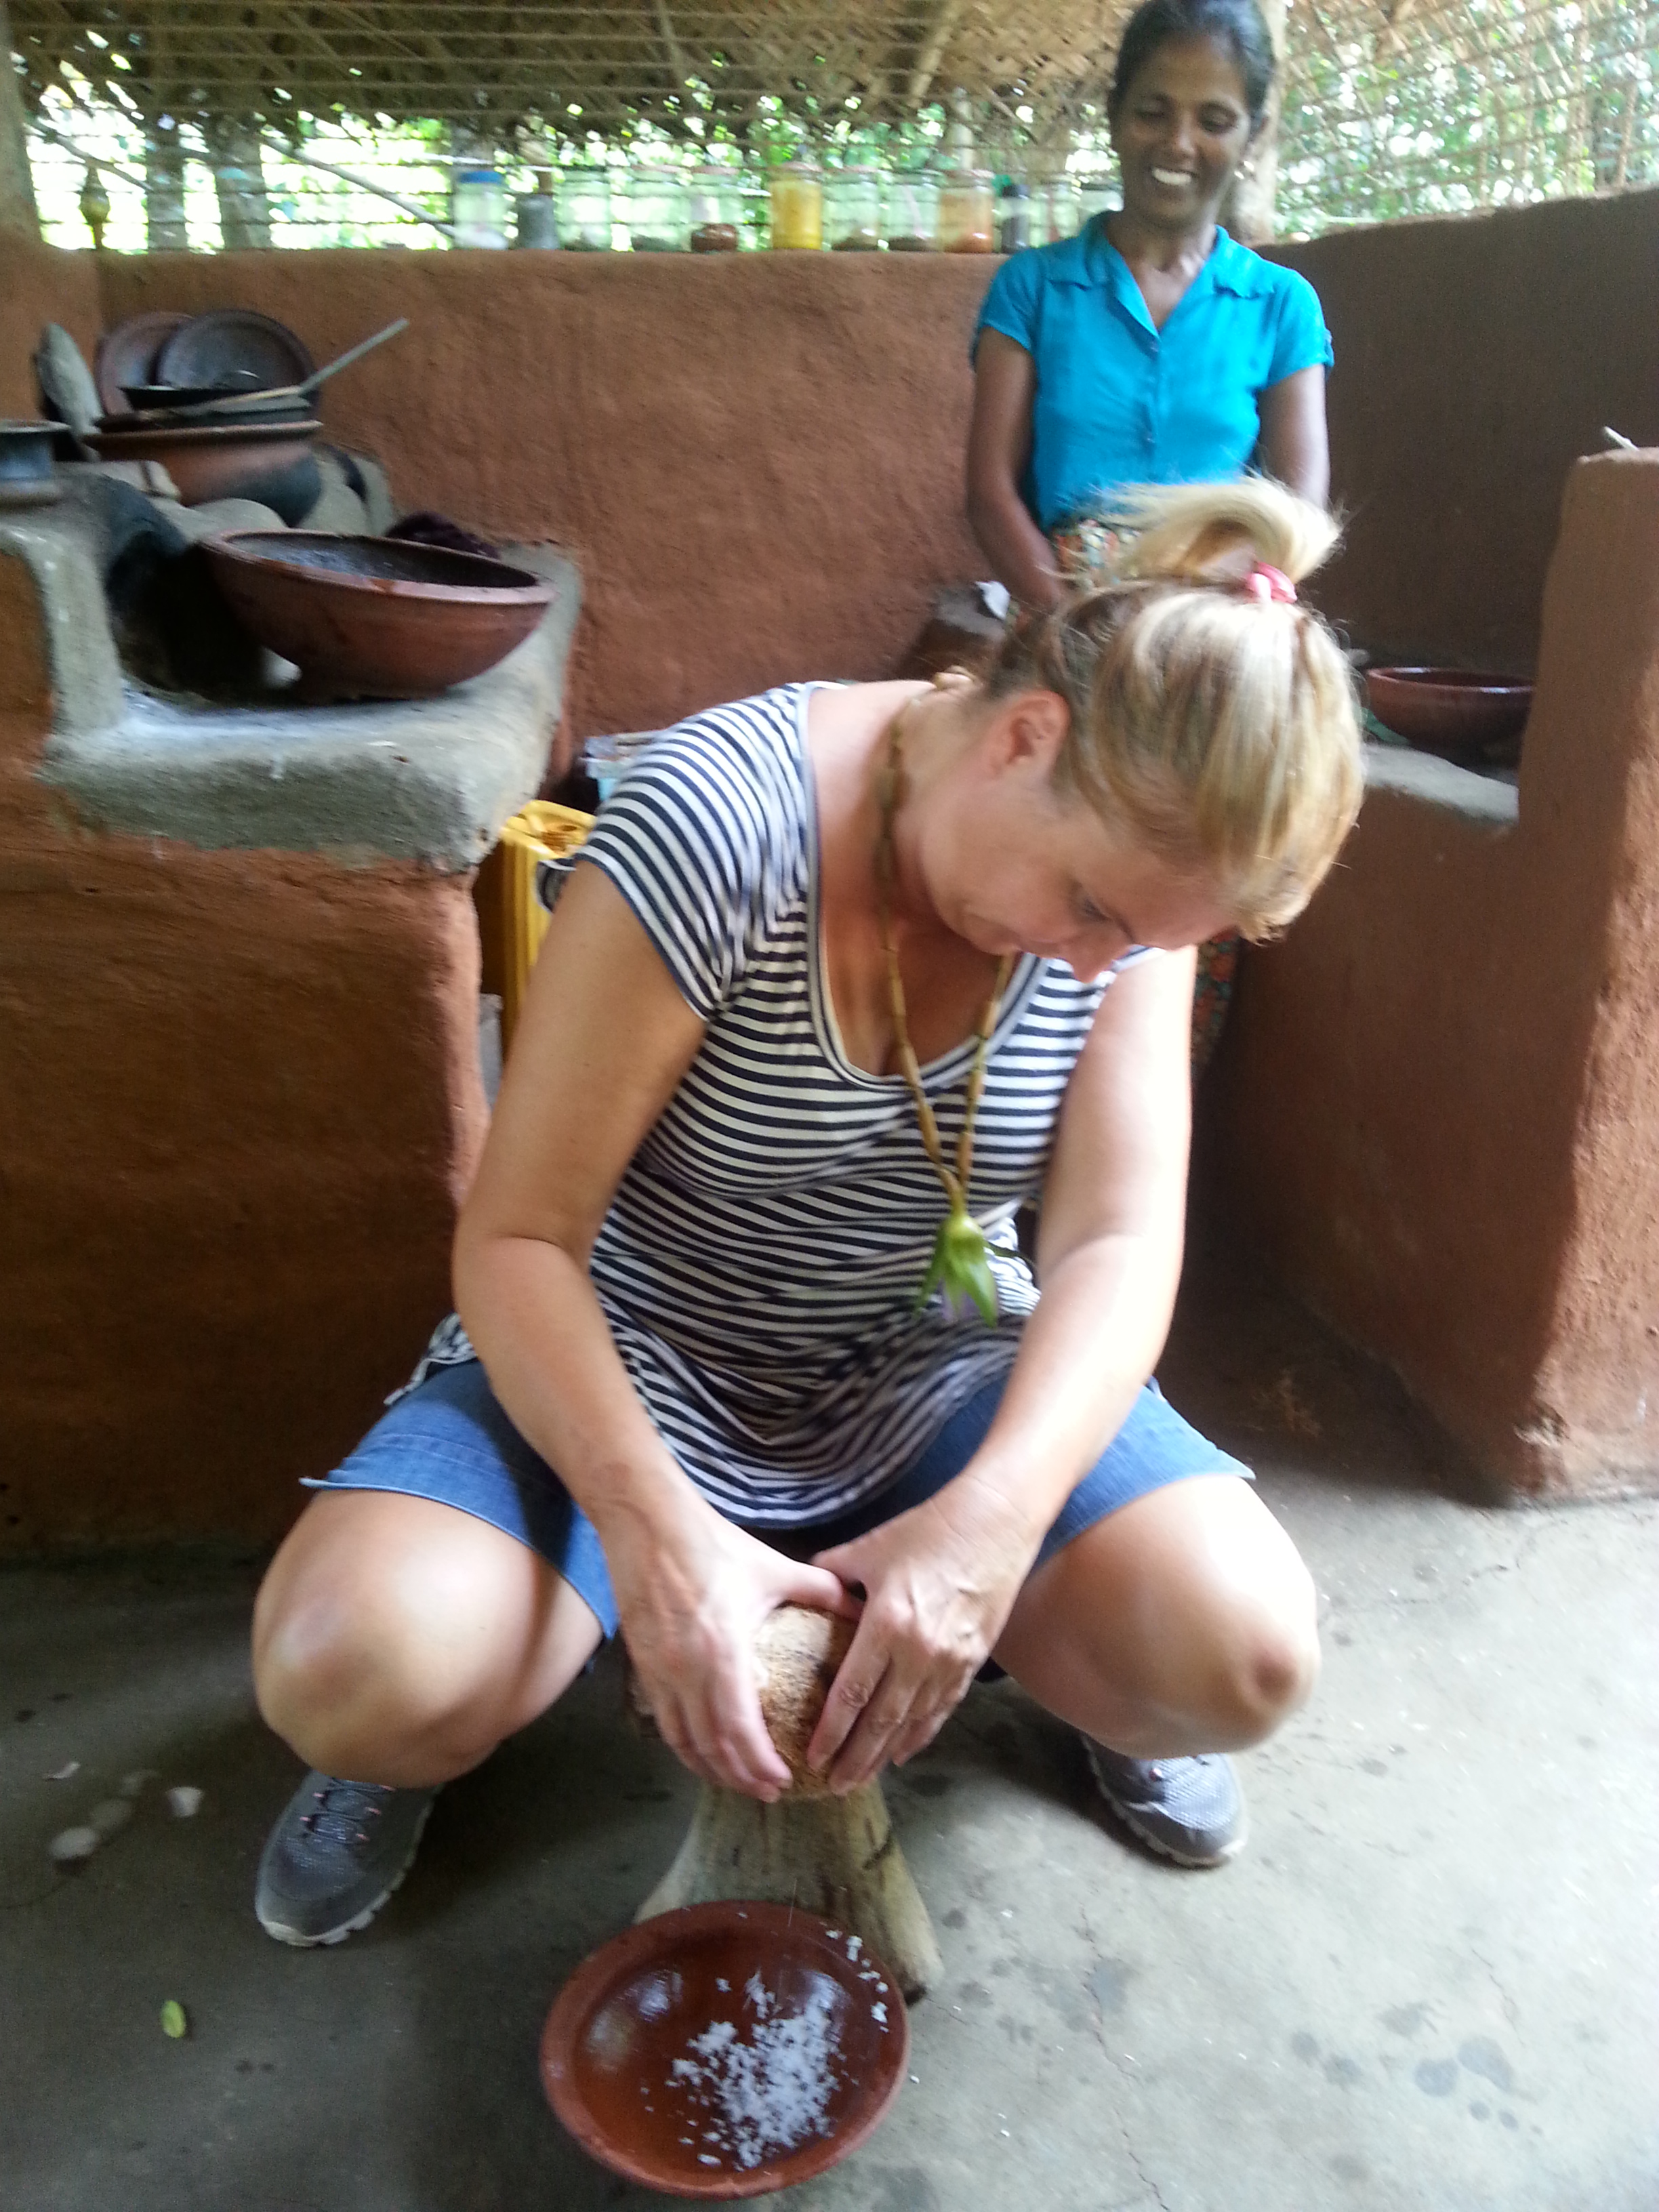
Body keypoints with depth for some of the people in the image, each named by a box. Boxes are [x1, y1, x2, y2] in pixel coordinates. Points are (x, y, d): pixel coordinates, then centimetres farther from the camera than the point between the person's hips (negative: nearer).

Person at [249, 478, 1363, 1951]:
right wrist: (657, 1531, -35)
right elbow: (517, 1235, -22)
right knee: (347, 1672, -28)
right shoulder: (718, 822, -26)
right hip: (628, 1366, -2)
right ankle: (435, 1727, 10)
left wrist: (991, 1515, -32)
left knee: (1245, 1656, -20)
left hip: (928, 1370, 3)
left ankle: (1051, 1650, 17)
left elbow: (1121, 1242, -15)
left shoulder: (1133, 860, -11)